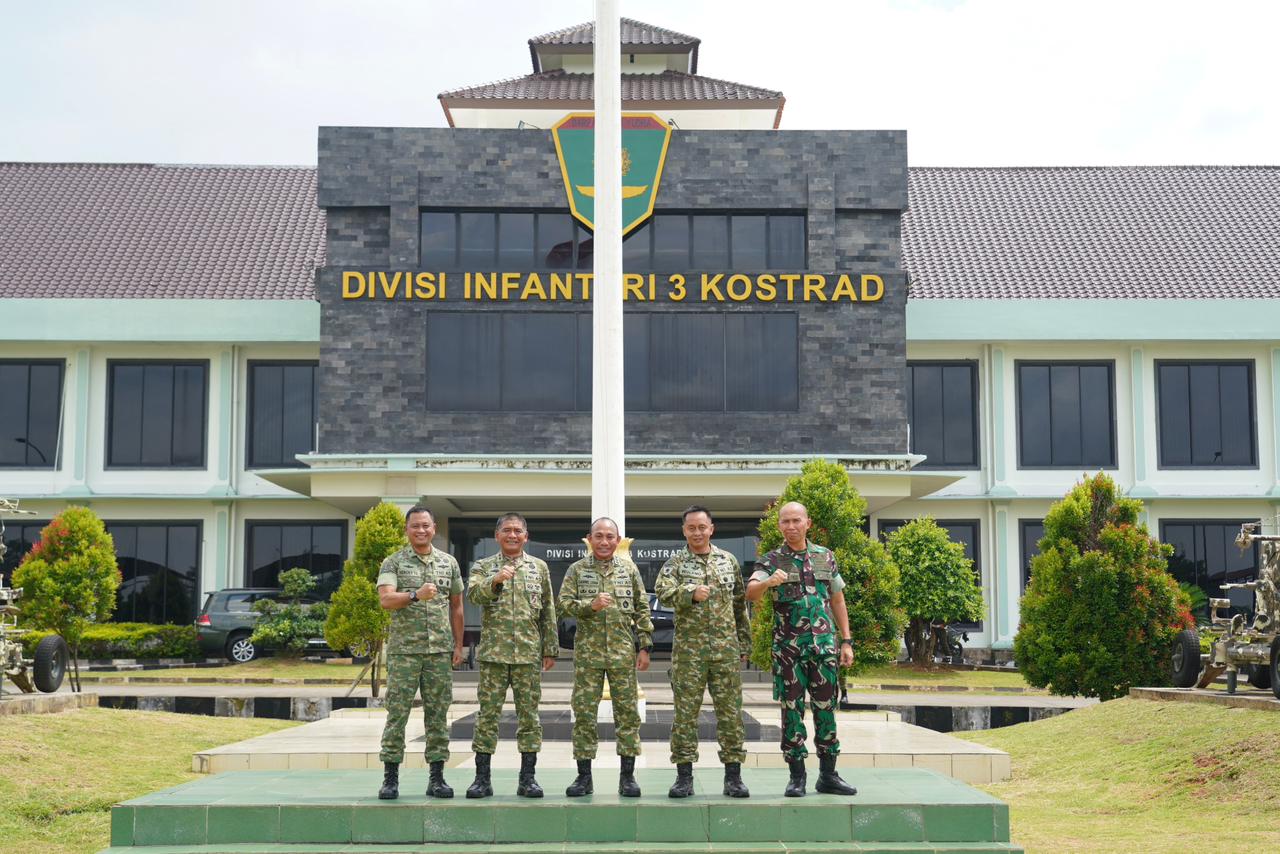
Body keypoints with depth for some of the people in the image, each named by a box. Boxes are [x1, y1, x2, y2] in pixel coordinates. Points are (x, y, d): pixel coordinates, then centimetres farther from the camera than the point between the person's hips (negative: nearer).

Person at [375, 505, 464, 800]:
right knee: (397, 713, -2)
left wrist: (458, 644, 10)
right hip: (404, 650, -3)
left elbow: (456, 606, 15)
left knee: (438, 714, 4)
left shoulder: (449, 563, 11)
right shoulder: (393, 563, 1)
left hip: (440, 650, 3)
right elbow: (385, 599, -14)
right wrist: (416, 595, -30)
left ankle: (437, 777, 10)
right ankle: (390, 778, 3)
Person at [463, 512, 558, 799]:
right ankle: (482, 778, 5)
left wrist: (550, 649, 7)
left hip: (529, 653, 1)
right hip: (493, 652, -1)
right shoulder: (483, 567, 7)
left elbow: (548, 611, 11)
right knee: (488, 713, -1)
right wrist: (495, 581, -30)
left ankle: (528, 778, 10)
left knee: (529, 714, 3)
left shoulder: (539, 568, 11)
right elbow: (474, 594, -12)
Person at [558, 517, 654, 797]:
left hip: (623, 652, 1)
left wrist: (644, 646, 1)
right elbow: (564, 603, -2)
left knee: (627, 711, 1)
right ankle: (584, 776, 8)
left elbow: (642, 609, 8)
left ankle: (628, 776, 9)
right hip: (588, 651, 0)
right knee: (584, 712, 0)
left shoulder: (629, 569, 9)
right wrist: (591, 605, -18)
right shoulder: (577, 570, 6)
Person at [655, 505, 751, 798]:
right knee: (685, 712, 0)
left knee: (730, 711, 2)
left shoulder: (729, 561, 12)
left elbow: (740, 605, 15)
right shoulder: (676, 562, 4)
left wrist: (744, 644, 12)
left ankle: (733, 776, 9)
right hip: (689, 649, -2)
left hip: (726, 649, 2)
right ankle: (684, 776, 7)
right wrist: (691, 593, -30)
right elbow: (663, 591, -15)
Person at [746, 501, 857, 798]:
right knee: (792, 709, 1)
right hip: (788, 647, -2)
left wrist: (846, 641, 9)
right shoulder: (772, 561, 1)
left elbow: (837, 600, 14)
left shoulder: (825, 557, 9)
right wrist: (768, 582, -38)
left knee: (826, 708, 4)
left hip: (824, 643, 2)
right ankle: (797, 776, 8)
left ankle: (828, 775, 12)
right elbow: (751, 593, -16)